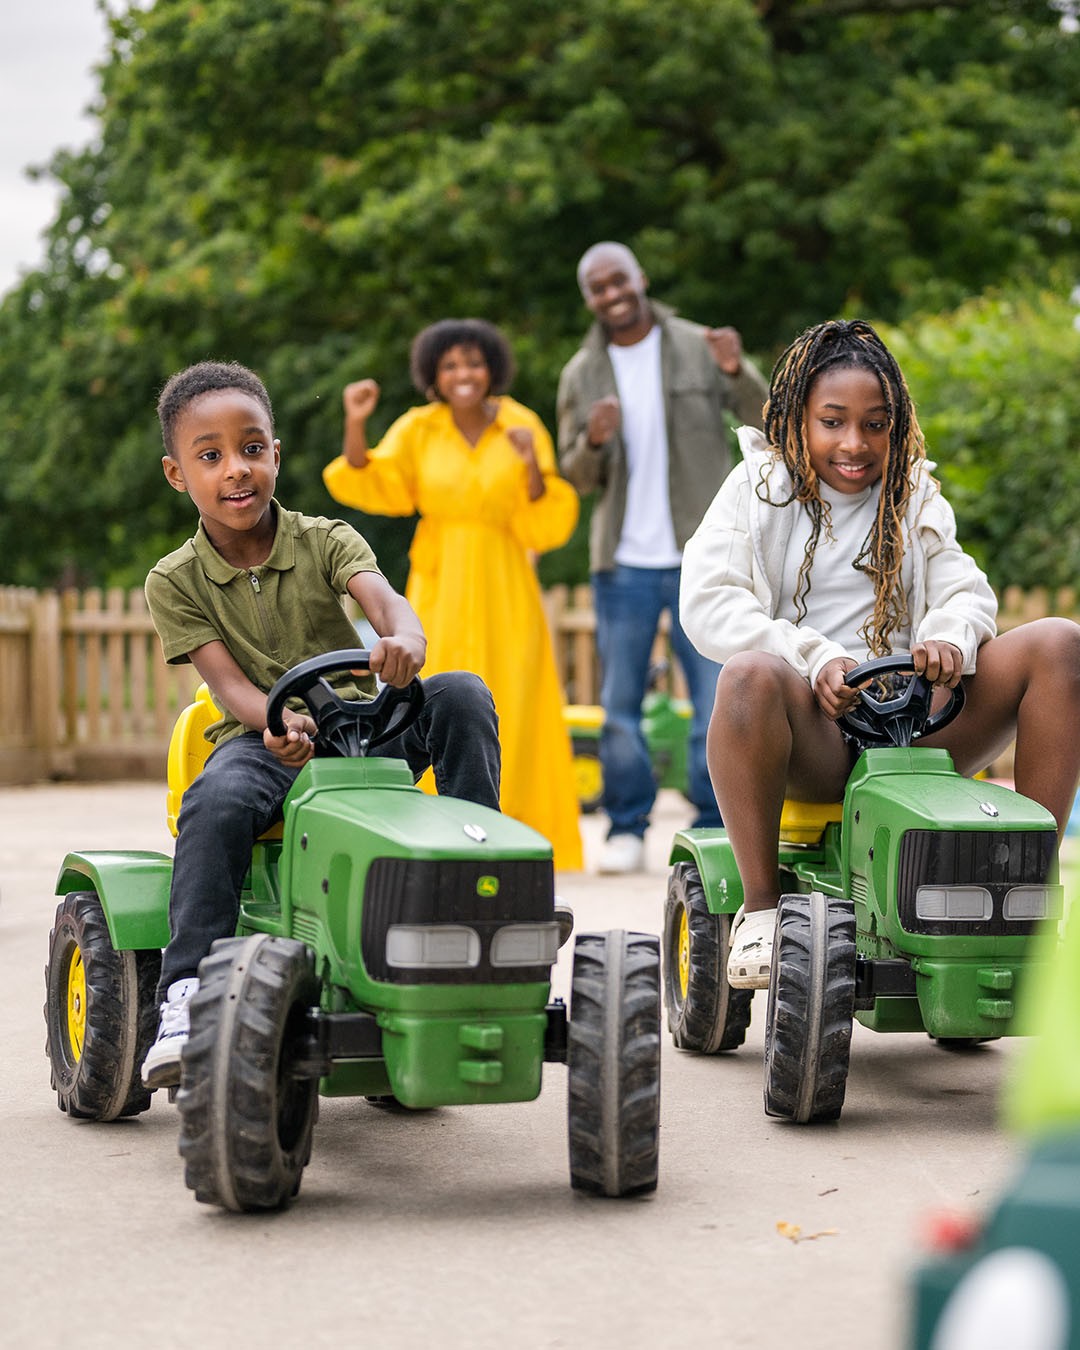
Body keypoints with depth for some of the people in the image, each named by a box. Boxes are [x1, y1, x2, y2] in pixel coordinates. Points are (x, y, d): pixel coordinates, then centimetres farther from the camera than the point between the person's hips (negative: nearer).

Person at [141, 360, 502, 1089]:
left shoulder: (326, 542, 1)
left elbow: (384, 597, -20)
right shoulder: (175, 583, 0)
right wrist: (277, 722, -36)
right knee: (217, 802, -37)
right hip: (259, 738, -2)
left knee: (461, 694, -24)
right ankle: (188, 996, -36)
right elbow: (228, 681, -11)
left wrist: (404, 639, -47)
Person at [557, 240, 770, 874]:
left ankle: (714, 832, 6)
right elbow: (577, 478, 9)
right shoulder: (581, 375, 7)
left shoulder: (698, 348, -1)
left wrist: (738, 372, -26)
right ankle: (627, 830, 14)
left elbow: (766, 420, -7)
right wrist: (593, 443, -13)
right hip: (623, 561, 2)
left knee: (717, 697, -3)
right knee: (620, 703, 4)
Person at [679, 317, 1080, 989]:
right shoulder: (758, 486, 10)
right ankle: (761, 904, -25)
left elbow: (966, 591, 8)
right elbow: (706, 604, -4)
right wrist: (813, 659, -19)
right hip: (811, 736, -3)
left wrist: (950, 636, -18)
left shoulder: (914, 498, 21)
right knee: (750, 675, -39)